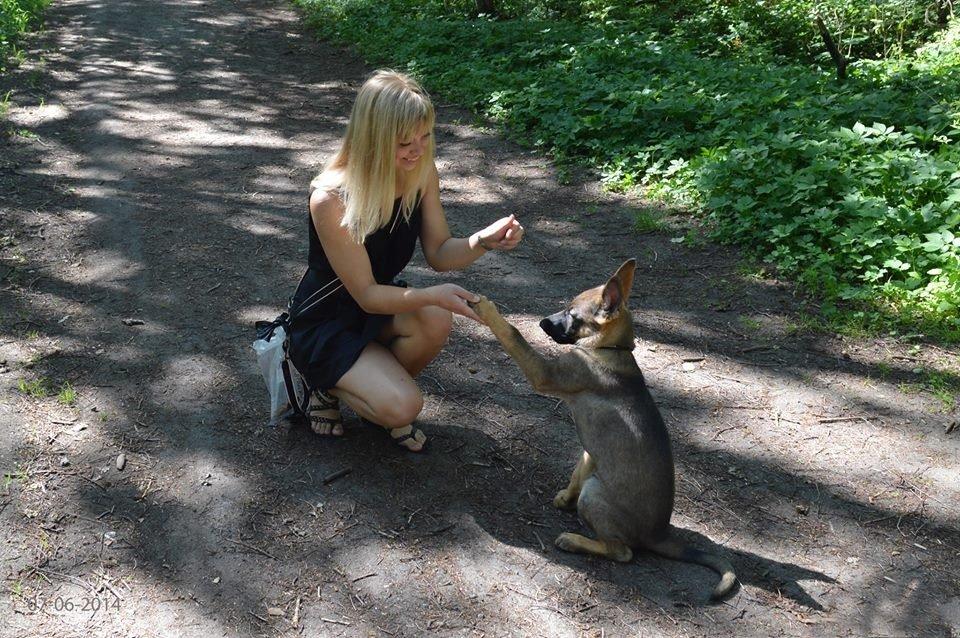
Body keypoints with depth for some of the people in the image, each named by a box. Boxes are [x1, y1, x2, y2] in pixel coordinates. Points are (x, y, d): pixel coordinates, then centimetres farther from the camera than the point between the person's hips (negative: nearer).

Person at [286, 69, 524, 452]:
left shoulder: (422, 173, -12)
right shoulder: (330, 199, -29)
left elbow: (438, 254, -5)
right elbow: (365, 294, -25)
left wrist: (482, 241, -26)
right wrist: (433, 295, -40)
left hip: (380, 304, 6)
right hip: (323, 323, -6)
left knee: (436, 321, -28)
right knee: (402, 407, -25)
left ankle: (382, 388, 3)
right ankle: (326, 383, 7)